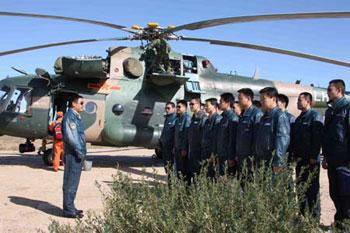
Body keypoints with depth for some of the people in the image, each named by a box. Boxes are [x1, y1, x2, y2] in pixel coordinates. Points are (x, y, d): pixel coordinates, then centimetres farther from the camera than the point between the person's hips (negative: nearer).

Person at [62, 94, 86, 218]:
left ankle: (70, 207, 24)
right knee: (71, 183, -4)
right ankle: (68, 210, 1)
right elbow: (70, 136, -22)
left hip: (78, 155, 10)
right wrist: (79, 151, -18)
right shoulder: (70, 116, -13)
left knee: (73, 182, 15)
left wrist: (82, 152, 14)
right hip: (73, 155, -10)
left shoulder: (76, 116, 18)